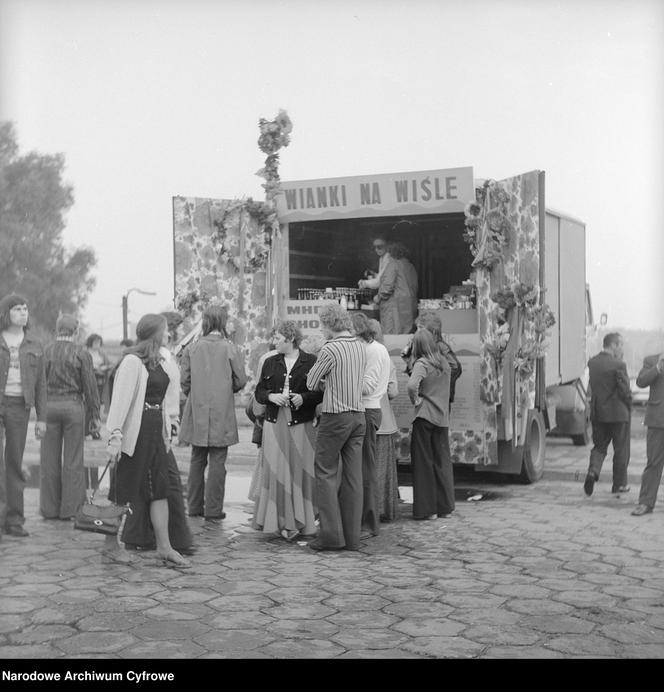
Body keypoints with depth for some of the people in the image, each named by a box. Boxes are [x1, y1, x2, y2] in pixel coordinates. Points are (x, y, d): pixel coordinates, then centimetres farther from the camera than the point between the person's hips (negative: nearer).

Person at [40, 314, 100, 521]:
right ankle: (70, 508, 6)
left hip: (49, 405, 2)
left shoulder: (45, 352, 1)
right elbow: (90, 386, -4)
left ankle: (49, 509, 12)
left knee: (50, 460, 8)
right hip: (73, 405, -2)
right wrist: (94, 416, 2)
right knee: (73, 460, 4)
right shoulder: (81, 353, -4)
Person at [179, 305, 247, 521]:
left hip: (197, 413, 3)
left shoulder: (191, 348, -2)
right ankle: (213, 509, 4)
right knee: (217, 462, 3)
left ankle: (195, 506, 18)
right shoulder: (230, 349, -9)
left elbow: (184, 380, 0)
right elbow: (240, 380, -5)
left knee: (197, 460, 14)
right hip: (222, 414, -3)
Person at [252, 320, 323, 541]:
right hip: (274, 424, 3)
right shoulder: (270, 363, 14)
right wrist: (271, 396, -6)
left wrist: (303, 398, -15)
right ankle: (279, 521, 5)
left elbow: (321, 392, 1)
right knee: (276, 472, -1)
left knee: (300, 471, -2)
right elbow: (259, 392, 14)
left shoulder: (311, 362, 3)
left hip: (301, 425, -3)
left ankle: (301, 522, 5)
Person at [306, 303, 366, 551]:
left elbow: (311, 383, -6)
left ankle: (331, 534, -2)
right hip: (358, 414, 7)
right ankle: (352, 537, 11)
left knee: (326, 473, 2)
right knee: (353, 475, 7)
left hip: (335, 416, -7)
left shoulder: (330, 349, -13)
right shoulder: (360, 347, 9)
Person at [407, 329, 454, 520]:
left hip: (425, 417, -6)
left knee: (424, 462, 2)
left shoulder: (422, 363, -12)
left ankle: (427, 509, 5)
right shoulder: (444, 364, 8)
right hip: (442, 418, 6)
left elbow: (412, 385, -28)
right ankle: (445, 506, 18)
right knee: (442, 461, 13)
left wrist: (416, 400, -12)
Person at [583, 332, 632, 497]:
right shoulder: (618, 365, -17)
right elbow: (625, 390, -15)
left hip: (597, 413, 5)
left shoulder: (592, 363, 3)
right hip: (618, 413, -5)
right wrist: (629, 407, 5)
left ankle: (593, 471, -8)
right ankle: (619, 483, 17)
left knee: (599, 446, 16)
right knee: (621, 450, 9)